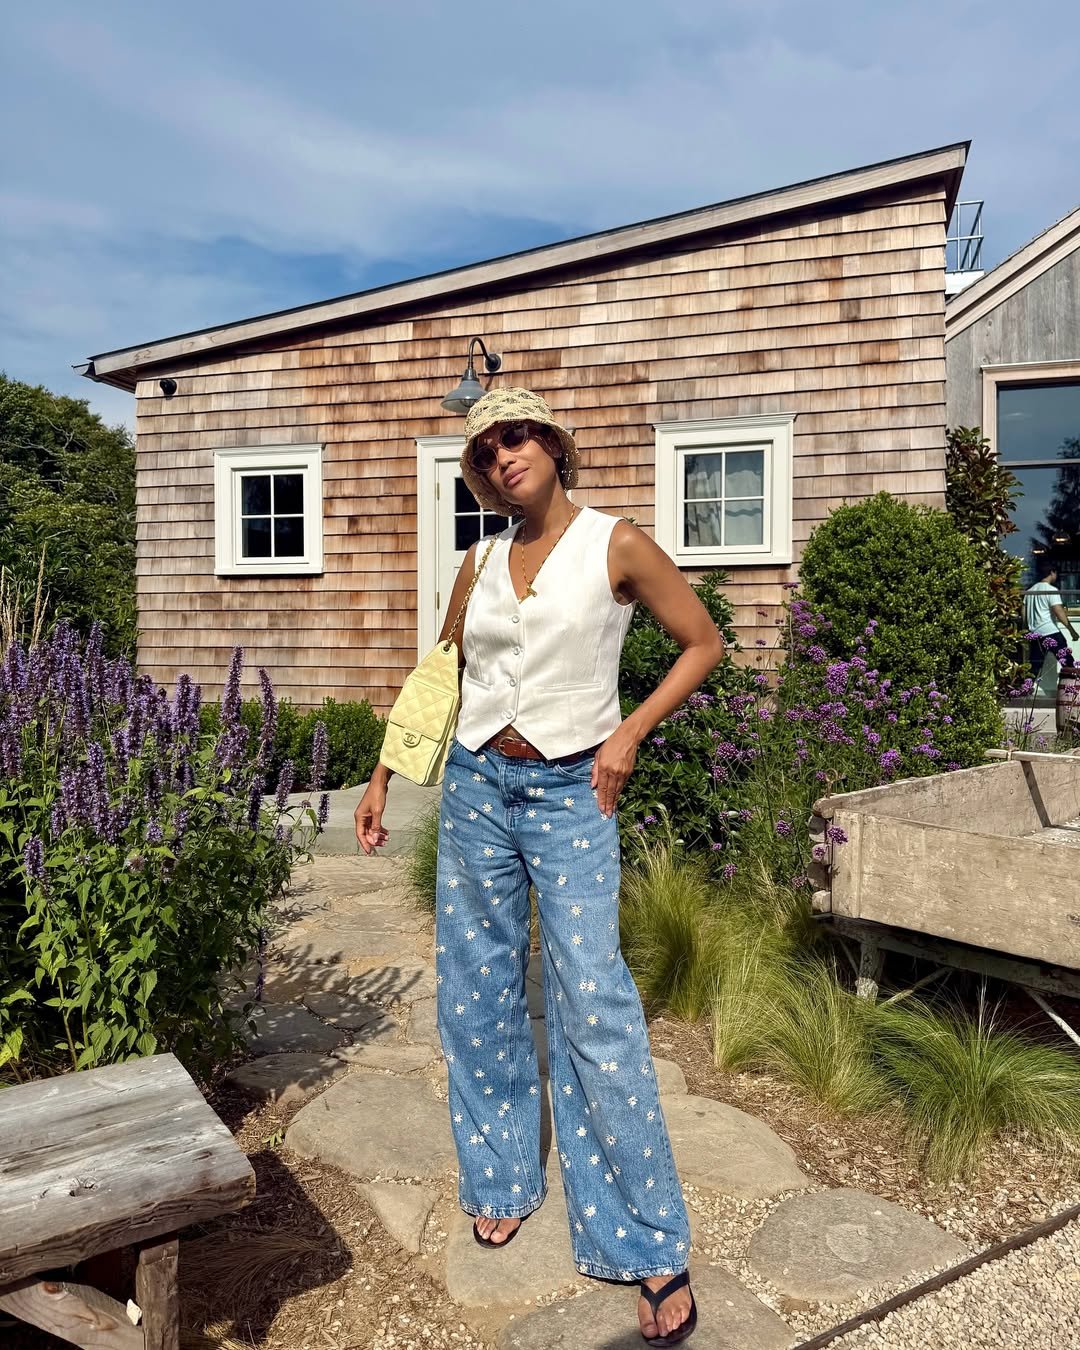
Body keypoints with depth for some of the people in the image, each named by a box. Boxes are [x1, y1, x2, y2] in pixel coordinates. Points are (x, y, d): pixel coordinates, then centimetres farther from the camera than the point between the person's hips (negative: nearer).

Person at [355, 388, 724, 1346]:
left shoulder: (618, 545, -5)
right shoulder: (481, 565, 7)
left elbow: (703, 642, 2)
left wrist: (629, 732, -8)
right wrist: (383, 775, 12)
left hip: (571, 795, -4)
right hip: (479, 785, 5)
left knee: (594, 1006, -7)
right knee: (479, 994, 11)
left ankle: (652, 1247, 9)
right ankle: (503, 1178, 32)